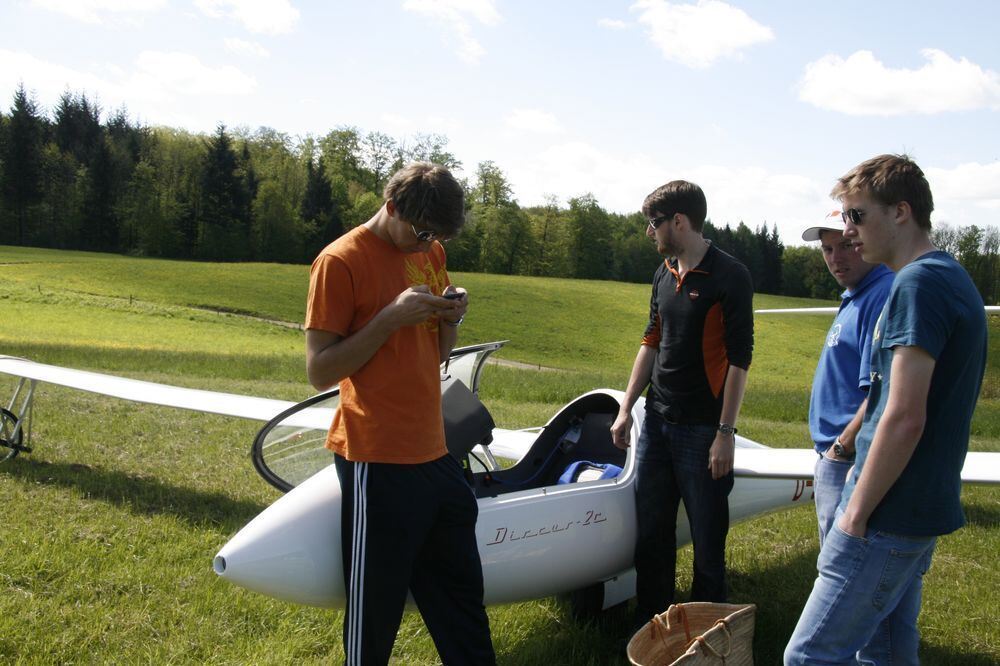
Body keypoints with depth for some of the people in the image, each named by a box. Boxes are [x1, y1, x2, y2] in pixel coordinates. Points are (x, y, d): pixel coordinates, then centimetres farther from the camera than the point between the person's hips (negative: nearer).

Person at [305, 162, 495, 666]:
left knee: (461, 594, 19)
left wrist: (451, 317, -4)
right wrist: (391, 317, -22)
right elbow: (320, 371, -14)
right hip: (378, 461, -7)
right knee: (375, 607, 6)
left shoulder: (431, 252, 10)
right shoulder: (341, 260, -11)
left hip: (434, 453, 7)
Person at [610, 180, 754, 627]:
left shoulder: (730, 276, -12)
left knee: (707, 538, 5)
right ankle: (649, 622, 28)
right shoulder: (664, 274, 10)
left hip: (702, 429, -7)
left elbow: (739, 358, -14)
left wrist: (725, 433, -16)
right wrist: (626, 409, 12)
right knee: (651, 531, 14)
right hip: (656, 422, 7)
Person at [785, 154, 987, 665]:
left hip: (888, 516, -10)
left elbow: (904, 418, -23)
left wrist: (857, 512, -16)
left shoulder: (918, 283, -18)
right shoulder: (955, 279, 14)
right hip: (924, 507, 10)